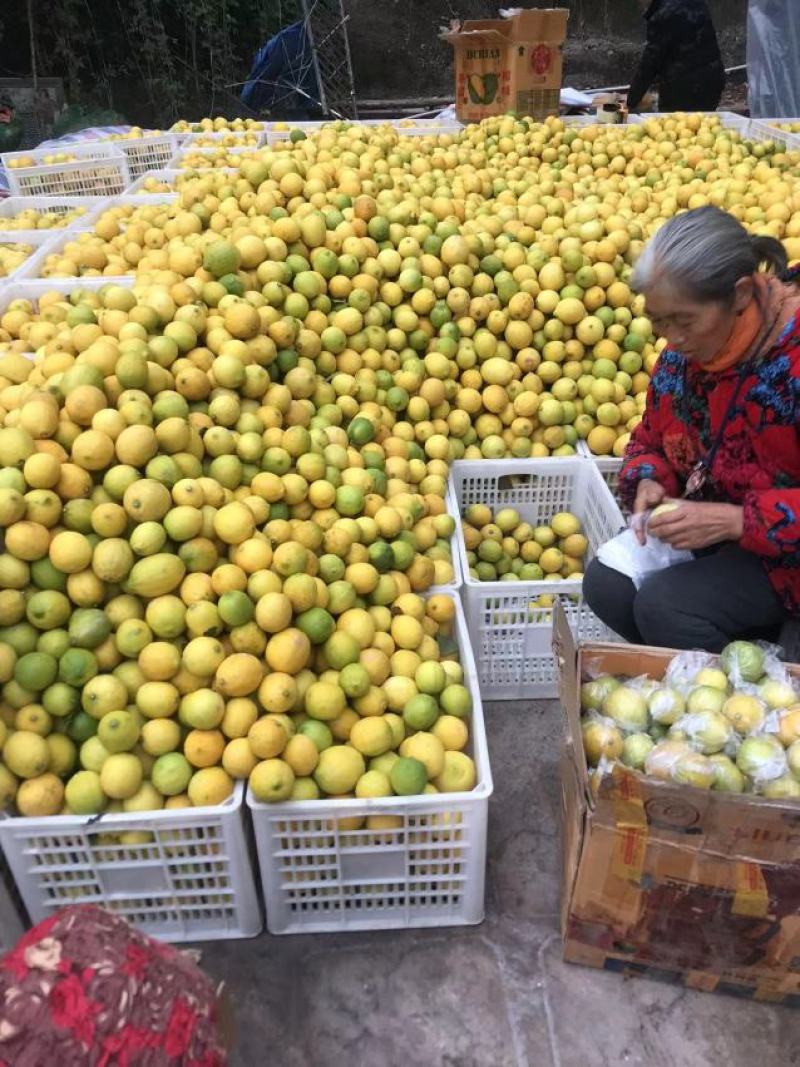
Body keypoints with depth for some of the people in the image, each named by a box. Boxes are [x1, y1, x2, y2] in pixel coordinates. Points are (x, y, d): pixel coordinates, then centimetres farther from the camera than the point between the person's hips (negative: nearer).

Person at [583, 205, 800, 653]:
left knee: (665, 606, -26)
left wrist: (734, 521, -32)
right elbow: (652, 439, 10)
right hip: (706, 527, 7)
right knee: (606, 585, -14)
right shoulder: (685, 348, -3)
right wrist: (650, 484, -11)